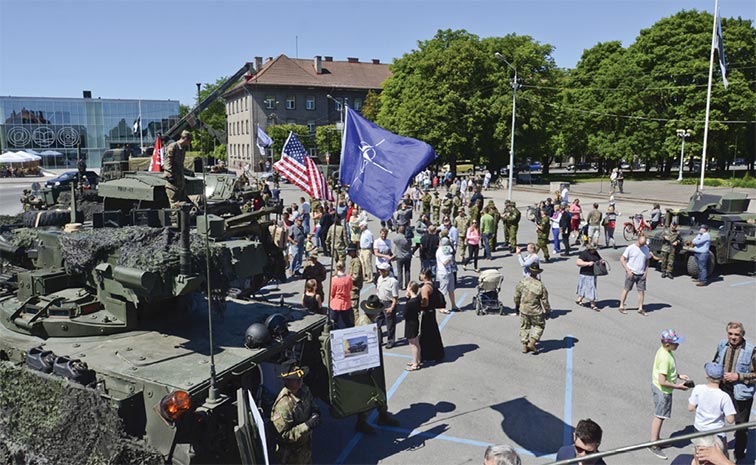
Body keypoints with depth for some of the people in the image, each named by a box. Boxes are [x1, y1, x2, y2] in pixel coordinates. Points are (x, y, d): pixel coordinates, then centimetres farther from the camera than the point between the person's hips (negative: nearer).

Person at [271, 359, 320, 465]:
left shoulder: (304, 390, -12)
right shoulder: (283, 405, -35)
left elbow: (312, 404, 8)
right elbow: (284, 434, -30)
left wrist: (315, 413, -15)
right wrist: (307, 425, -36)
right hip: (291, 452, -7)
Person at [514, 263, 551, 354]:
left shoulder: (522, 282, -11)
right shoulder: (541, 286, -18)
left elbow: (516, 296, 0)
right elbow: (545, 301, -9)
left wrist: (516, 306, 17)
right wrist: (548, 312, 5)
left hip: (523, 310, 3)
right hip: (536, 312, -3)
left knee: (524, 327, 18)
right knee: (539, 326, 19)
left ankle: (524, 345, 21)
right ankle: (532, 343, 8)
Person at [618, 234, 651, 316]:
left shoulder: (646, 248, 4)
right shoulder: (630, 248, -10)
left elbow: (647, 260, 14)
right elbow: (622, 259, -8)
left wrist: (646, 271, 1)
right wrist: (628, 270, -13)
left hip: (641, 274, 4)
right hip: (631, 273, -4)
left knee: (641, 291, 2)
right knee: (626, 289, 5)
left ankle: (640, 309, 12)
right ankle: (621, 307, 15)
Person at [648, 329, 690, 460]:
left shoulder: (665, 351, -1)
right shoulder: (665, 358, -30)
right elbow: (662, 381, -29)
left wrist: (679, 376, 6)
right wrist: (678, 387, -19)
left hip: (660, 389, 9)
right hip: (662, 390, -9)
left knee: (659, 416, 21)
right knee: (659, 417, 3)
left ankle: (656, 439, 35)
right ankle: (653, 445, 15)